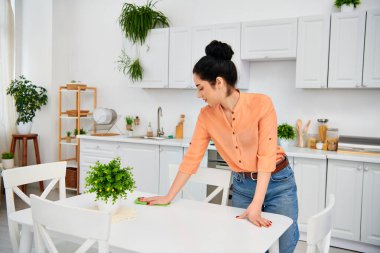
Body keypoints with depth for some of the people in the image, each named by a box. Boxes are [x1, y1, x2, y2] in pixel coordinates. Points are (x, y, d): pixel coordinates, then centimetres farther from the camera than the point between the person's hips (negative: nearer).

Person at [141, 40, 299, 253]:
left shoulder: (261, 104, -22)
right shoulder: (206, 115, -9)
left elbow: (266, 156, -23)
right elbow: (192, 158, -4)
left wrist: (255, 206, -28)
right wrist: (169, 197, -3)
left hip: (278, 182, -3)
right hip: (242, 186, 3)